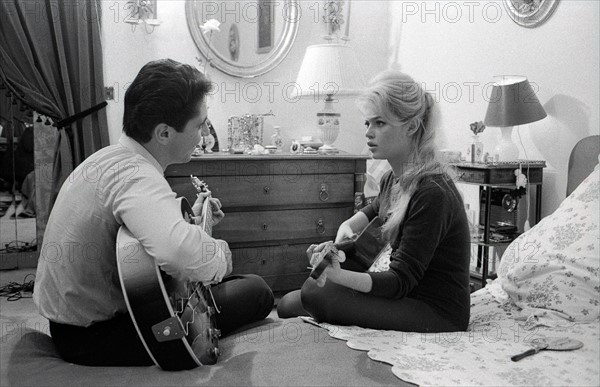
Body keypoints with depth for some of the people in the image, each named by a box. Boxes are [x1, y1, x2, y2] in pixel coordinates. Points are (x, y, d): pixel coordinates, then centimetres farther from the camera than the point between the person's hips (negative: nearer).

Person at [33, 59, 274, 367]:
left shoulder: (109, 157, 4)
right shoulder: (135, 175, -29)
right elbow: (182, 254, -49)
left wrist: (190, 218, 11)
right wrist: (221, 254, -28)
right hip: (96, 337, -10)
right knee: (256, 290, -6)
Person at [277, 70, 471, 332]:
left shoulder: (431, 193, -24)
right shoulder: (393, 180, 2)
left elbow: (401, 281, -24)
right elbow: (373, 210, 26)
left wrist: (338, 275, -39)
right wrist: (346, 228, 4)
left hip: (439, 315, -8)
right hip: (410, 296, 8)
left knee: (316, 293, -19)